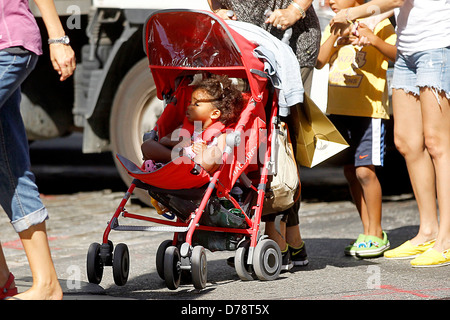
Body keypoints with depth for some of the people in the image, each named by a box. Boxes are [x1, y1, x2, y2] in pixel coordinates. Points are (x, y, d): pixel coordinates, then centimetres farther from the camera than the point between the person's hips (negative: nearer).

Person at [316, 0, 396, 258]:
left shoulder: (379, 23, -3)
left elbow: (397, 55, -15)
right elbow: (319, 62, 4)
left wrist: (374, 40, -30)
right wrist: (335, 37, -9)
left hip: (369, 109, -6)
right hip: (339, 108, 6)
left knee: (365, 171, -12)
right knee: (350, 172, 8)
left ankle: (376, 234, -1)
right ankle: (369, 234, 16)